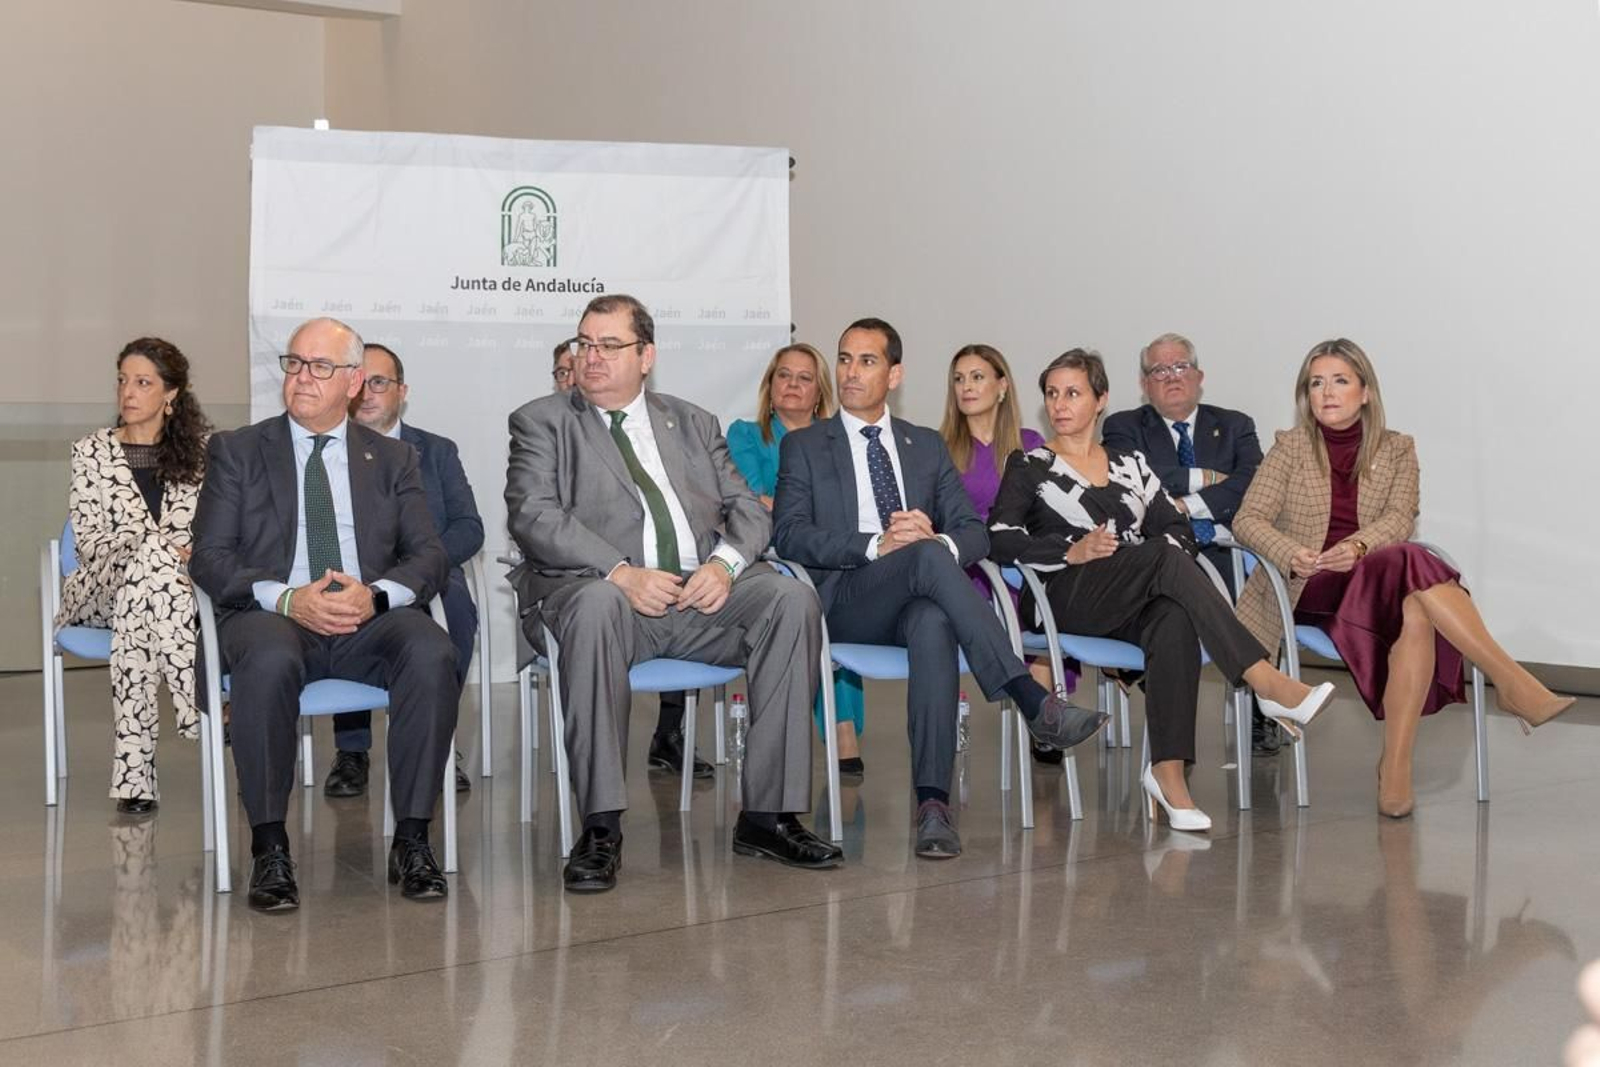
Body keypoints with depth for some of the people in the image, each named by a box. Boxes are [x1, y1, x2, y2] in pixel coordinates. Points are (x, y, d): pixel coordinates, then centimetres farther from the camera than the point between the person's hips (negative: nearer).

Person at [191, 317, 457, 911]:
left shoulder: (393, 460, 17)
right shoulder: (237, 451, 13)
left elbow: (429, 557, 8)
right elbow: (210, 558, 3)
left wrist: (375, 595, -15)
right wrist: (286, 598, -16)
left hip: (370, 618, 2)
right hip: (272, 615, -1)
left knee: (433, 654, -31)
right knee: (269, 661, -38)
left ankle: (412, 840, -21)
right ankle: (269, 849, -25)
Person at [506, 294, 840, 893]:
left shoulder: (694, 425, 24)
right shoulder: (542, 422, 12)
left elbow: (748, 510, 17)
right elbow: (533, 516, -4)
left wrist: (725, 562, -8)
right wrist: (621, 572, -19)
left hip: (700, 594, 4)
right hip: (598, 586, -3)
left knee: (790, 599, -24)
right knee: (597, 603, -39)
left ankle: (768, 814, -20)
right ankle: (600, 829, -34)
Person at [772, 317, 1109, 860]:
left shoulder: (927, 446, 23)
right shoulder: (804, 446, 14)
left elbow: (974, 532, 13)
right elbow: (789, 536, -2)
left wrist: (939, 539, -13)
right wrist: (877, 545, -17)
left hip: (916, 601, 2)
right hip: (846, 602, -2)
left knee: (934, 623, -38)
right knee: (927, 557, -35)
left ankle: (933, 801, -48)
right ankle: (1035, 702, -41)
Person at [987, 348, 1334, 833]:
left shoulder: (1130, 464, 25)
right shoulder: (1030, 466, 15)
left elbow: (1180, 529, 16)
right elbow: (1000, 538, -1)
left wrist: (1169, 549, -8)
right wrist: (1072, 551, -15)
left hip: (1135, 605, 3)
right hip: (1065, 599, -3)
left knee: (1175, 621, -35)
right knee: (1165, 557, -31)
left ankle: (1168, 771, -43)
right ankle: (1269, 684, -39)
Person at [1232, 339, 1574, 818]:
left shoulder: (1396, 449, 14)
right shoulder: (1290, 447, 8)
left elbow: (1400, 519, -1)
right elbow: (1248, 520, -1)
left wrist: (1358, 546, -24)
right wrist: (1291, 553, -23)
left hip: (1378, 583, 2)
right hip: (1308, 590, -2)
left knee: (1416, 615, -36)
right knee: (1410, 562, -33)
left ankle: (1396, 766, -40)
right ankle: (1513, 686, -37)